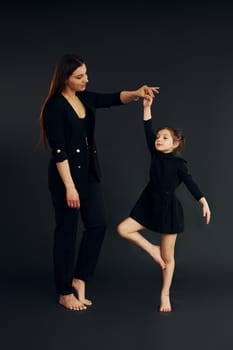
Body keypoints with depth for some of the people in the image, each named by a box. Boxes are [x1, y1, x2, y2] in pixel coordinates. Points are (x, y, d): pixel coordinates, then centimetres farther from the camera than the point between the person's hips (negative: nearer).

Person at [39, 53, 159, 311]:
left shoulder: (85, 98, 7)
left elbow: (114, 98, 3)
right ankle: (64, 293, 16)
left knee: (97, 225, 7)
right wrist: (69, 186, -20)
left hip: (89, 173, 8)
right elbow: (58, 151, -19)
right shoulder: (55, 107, -16)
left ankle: (79, 279, 21)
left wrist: (137, 94, -18)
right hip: (66, 175, -8)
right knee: (67, 232, 2)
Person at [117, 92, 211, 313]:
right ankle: (152, 249, 9)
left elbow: (190, 183, -10)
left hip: (169, 208, -5)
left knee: (168, 257, 5)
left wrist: (204, 202, -18)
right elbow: (148, 132, -4)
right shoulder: (155, 155, 1)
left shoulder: (179, 163, -10)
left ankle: (165, 295, 20)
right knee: (123, 229, -11)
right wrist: (147, 107, -9)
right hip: (150, 205, 5)